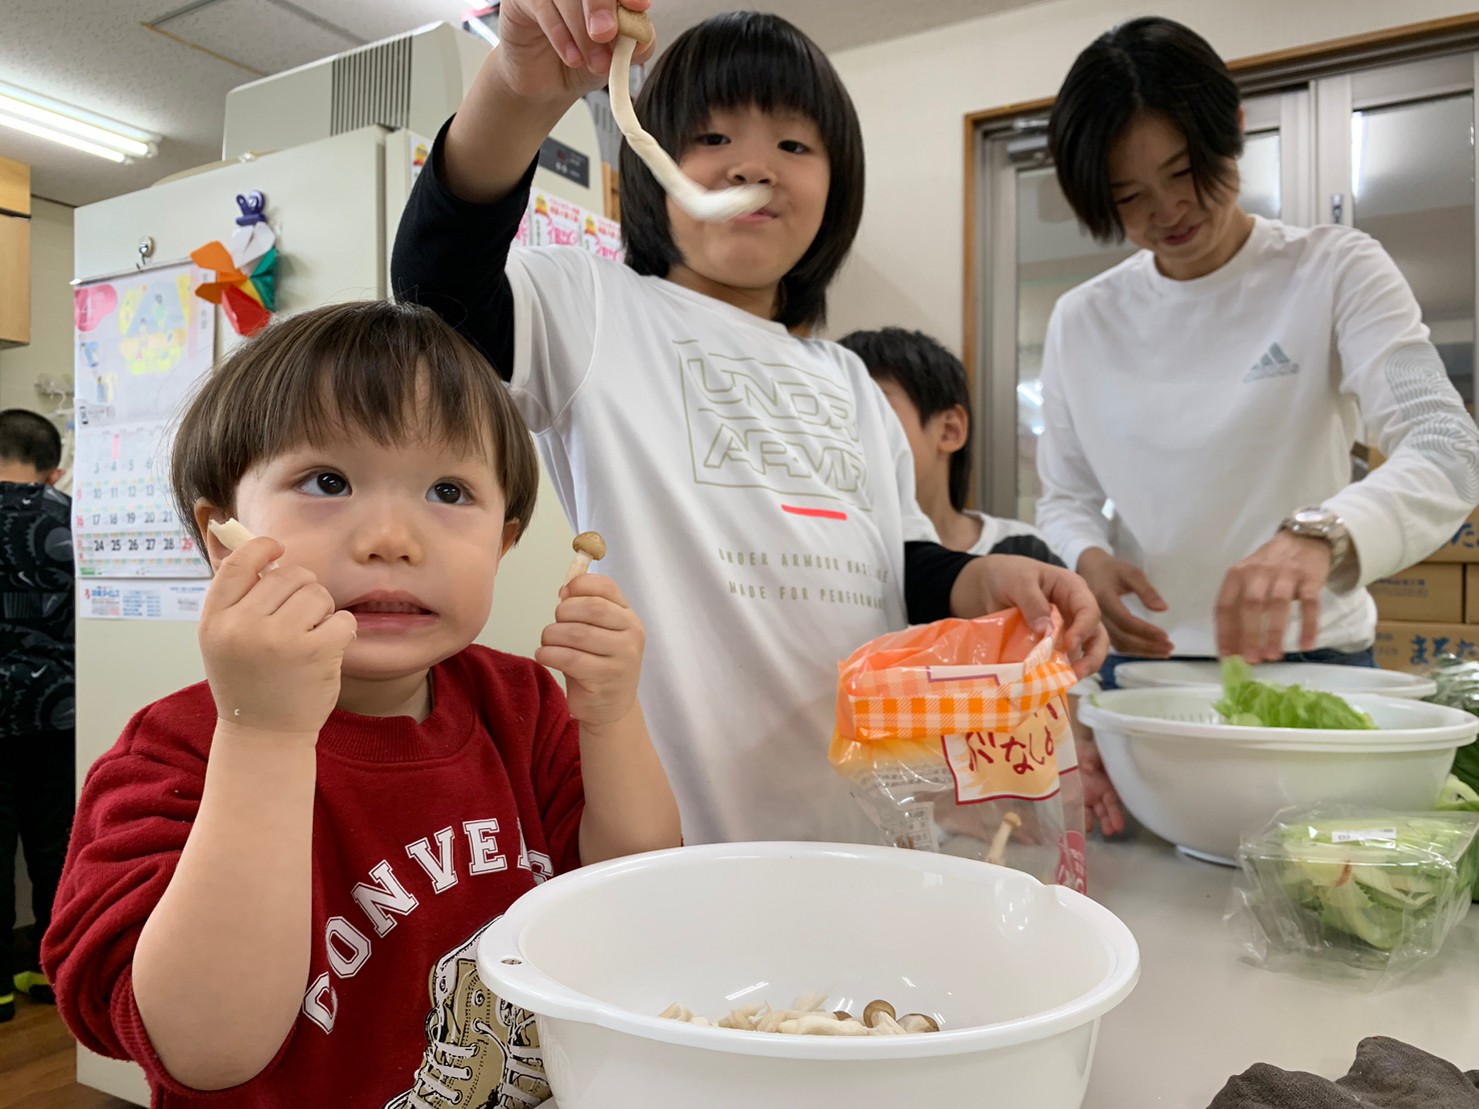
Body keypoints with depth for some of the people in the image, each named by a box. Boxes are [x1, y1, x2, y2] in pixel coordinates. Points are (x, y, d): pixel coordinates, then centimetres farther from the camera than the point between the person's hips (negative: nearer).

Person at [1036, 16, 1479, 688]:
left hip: (1305, 658, -1)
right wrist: (1088, 559, -14)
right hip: (1138, 661, 2)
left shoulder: (1336, 273, -3)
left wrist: (1319, 533, -35)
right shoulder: (1080, 322, 4)